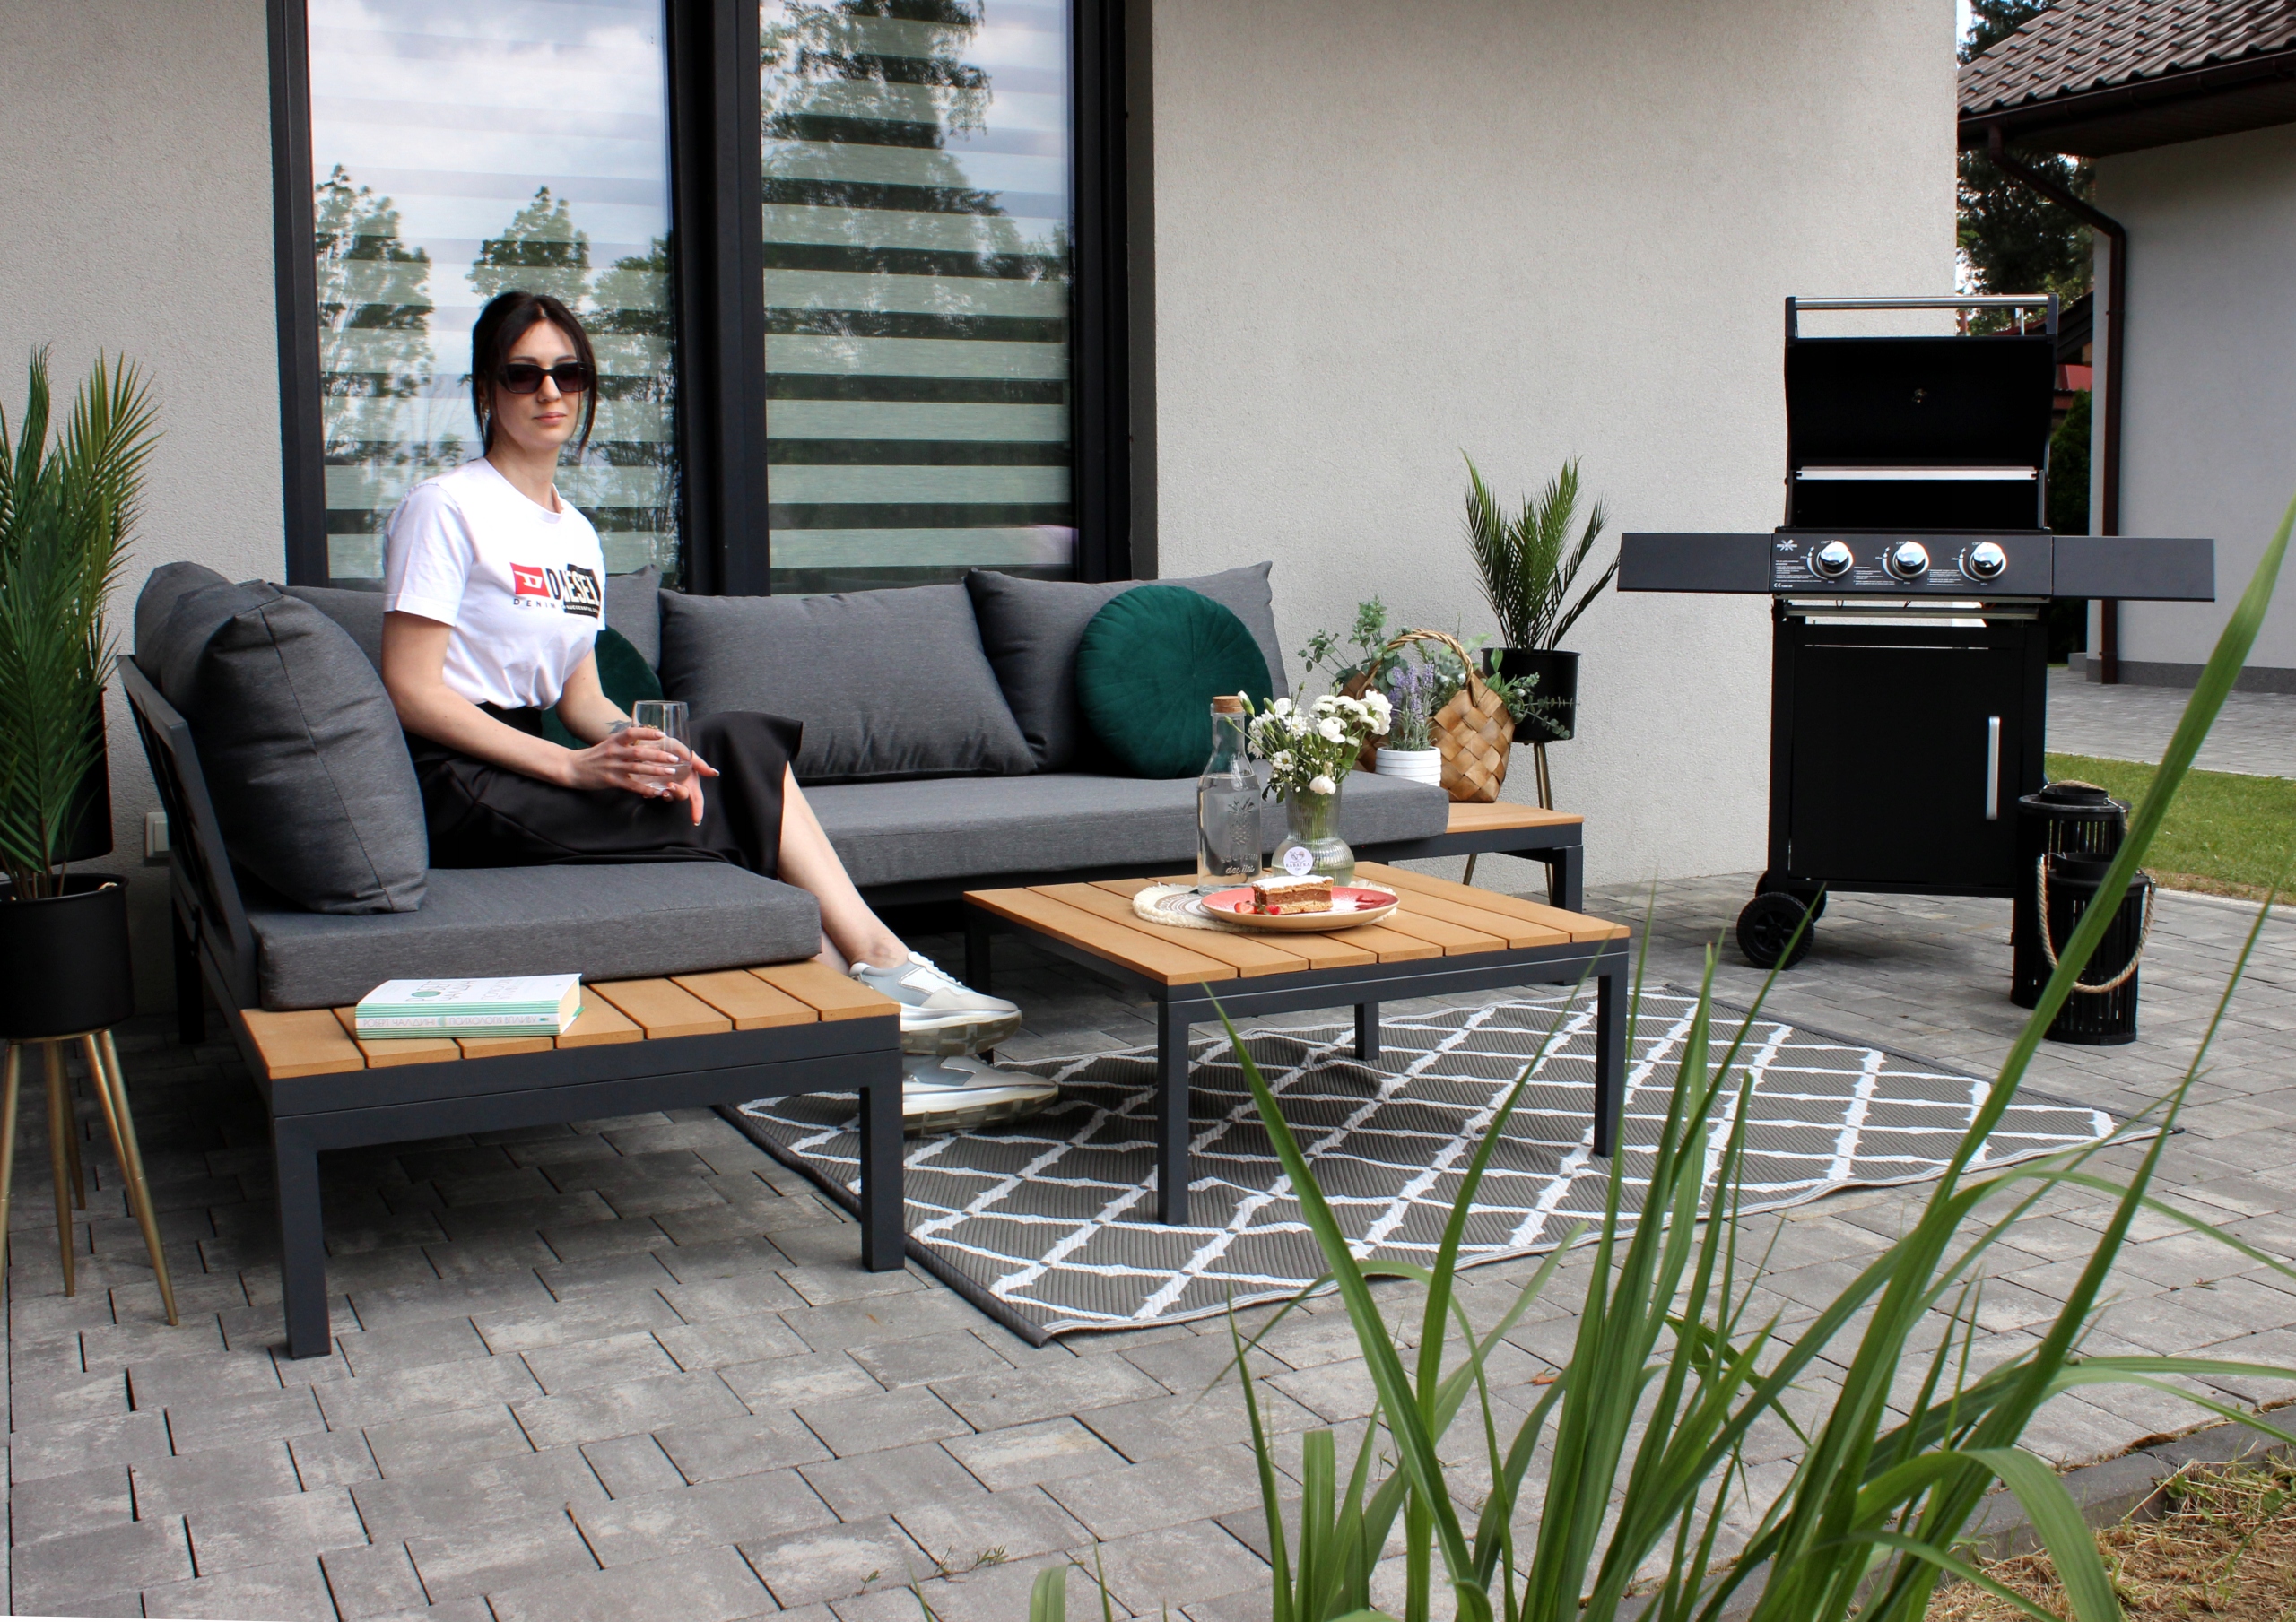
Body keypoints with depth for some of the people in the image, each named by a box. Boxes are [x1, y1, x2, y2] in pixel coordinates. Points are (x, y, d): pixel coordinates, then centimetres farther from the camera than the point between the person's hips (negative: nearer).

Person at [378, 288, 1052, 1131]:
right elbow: (411, 692, -14)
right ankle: (881, 977, -15)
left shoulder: (577, 534, 18)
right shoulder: (443, 508, -5)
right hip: (459, 788, -7)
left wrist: (635, 745, -11)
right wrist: (576, 766, -22)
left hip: (533, 768, 7)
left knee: (744, 742, -14)